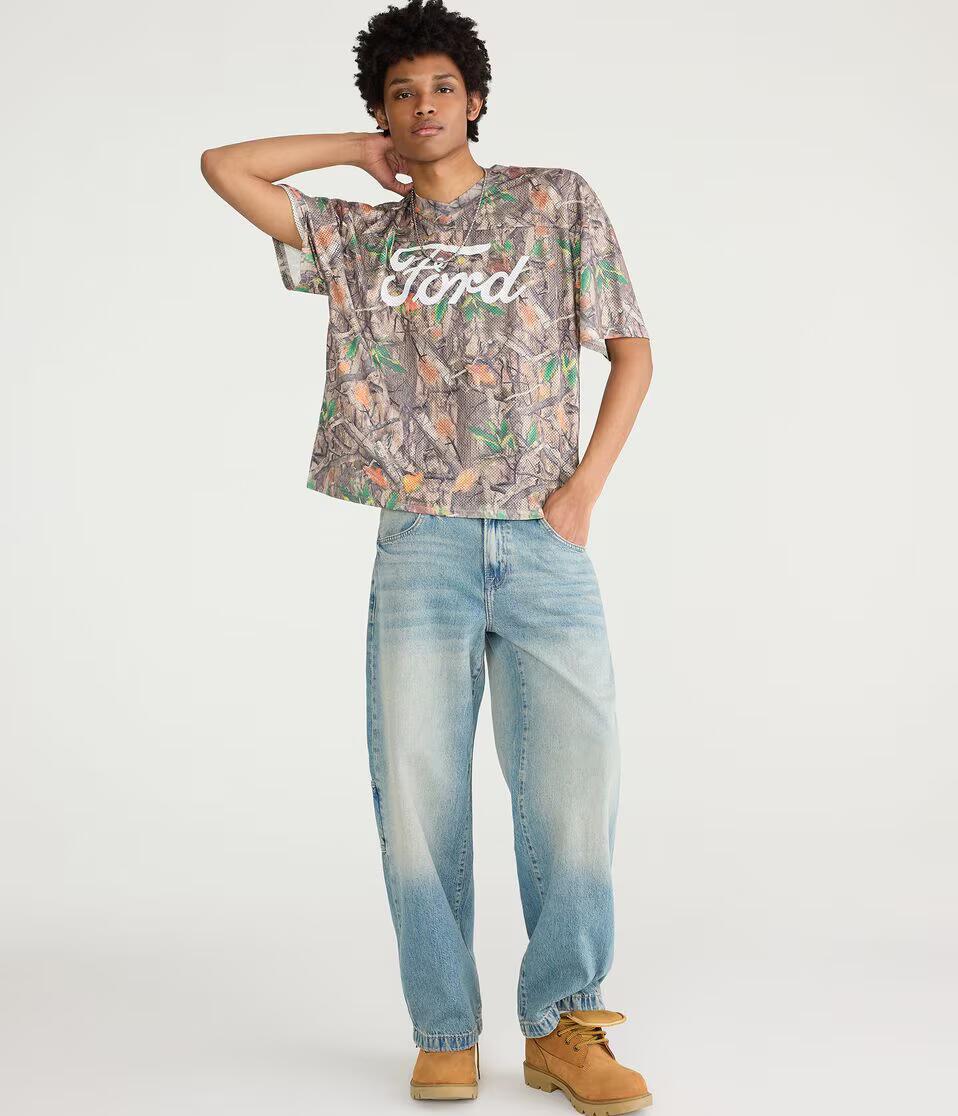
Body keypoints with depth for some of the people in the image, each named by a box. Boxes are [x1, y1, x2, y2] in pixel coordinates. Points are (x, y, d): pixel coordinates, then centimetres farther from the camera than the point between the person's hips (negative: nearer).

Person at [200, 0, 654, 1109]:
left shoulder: (557, 203, 11)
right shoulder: (364, 237, 15)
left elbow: (631, 350, 11)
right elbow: (225, 167, 15)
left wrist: (586, 486, 0)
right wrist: (360, 151, 15)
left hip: (546, 540, -1)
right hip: (422, 541, 1)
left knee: (574, 783, -6)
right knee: (419, 791, -1)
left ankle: (562, 1026, 8)